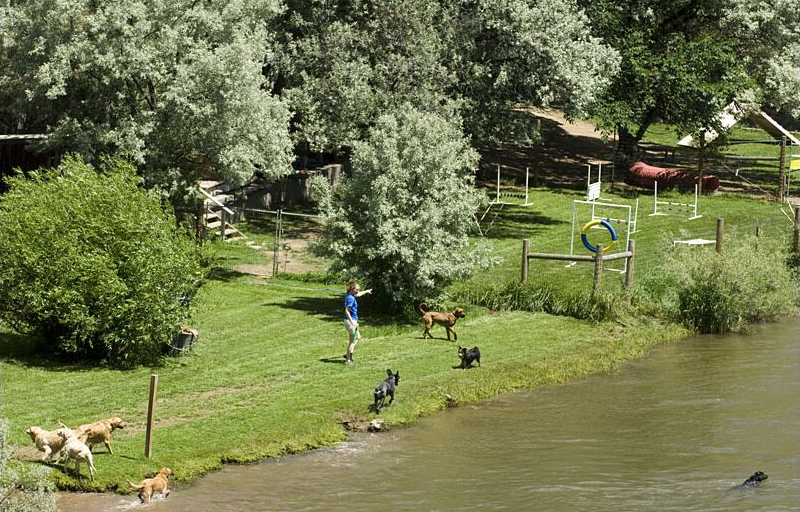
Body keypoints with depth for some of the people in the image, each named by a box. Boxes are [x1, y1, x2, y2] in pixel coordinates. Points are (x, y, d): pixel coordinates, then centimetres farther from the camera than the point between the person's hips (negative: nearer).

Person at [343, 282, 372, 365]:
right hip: (350, 321, -10)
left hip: (352, 321, 10)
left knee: (358, 337, 21)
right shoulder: (350, 298, -20)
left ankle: (348, 355, 21)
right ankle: (347, 360, 2)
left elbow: (358, 294, 31)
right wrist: (352, 322, -28)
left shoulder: (350, 295, 8)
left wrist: (366, 291, 47)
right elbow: (347, 311, -26)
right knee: (352, 341, -2)